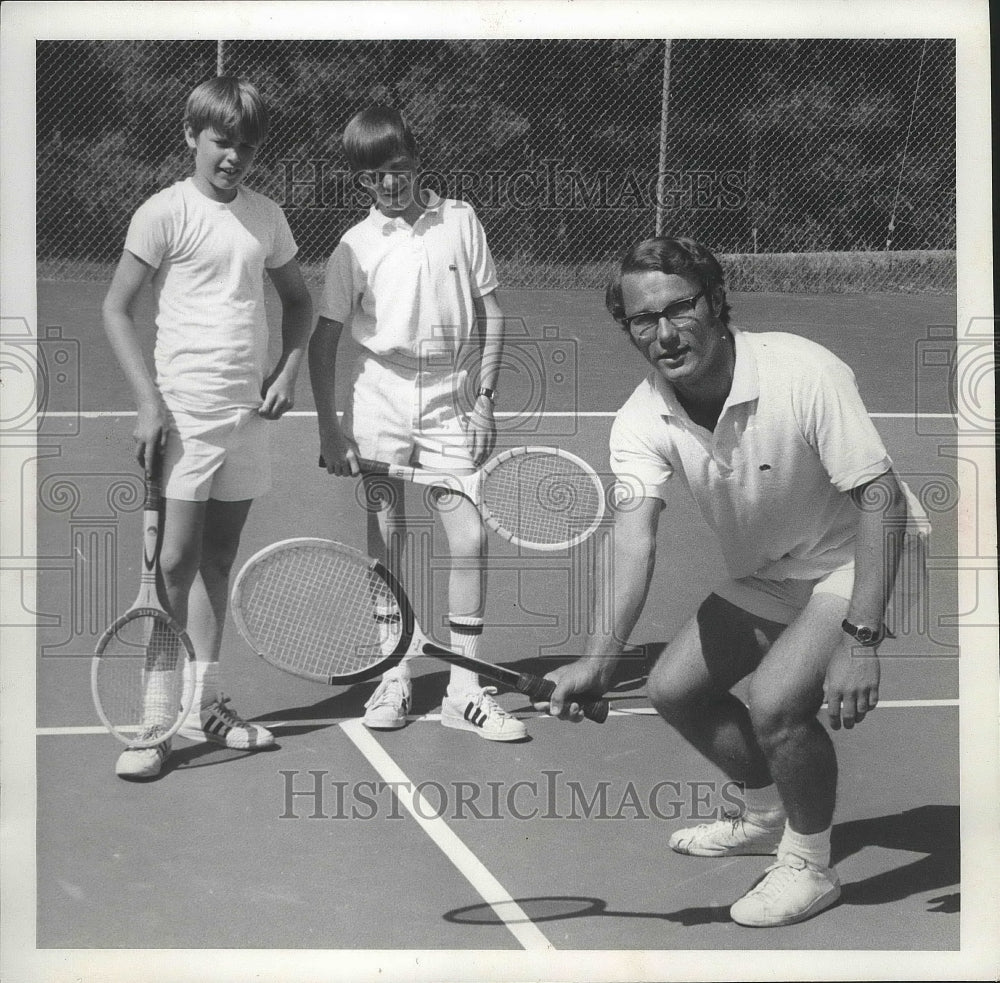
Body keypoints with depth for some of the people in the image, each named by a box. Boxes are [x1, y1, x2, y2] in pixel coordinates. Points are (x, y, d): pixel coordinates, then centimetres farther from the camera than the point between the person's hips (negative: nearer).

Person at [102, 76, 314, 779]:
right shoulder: (166, 214, -6)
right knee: (175, 560, -8)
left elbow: (299, 301, 22)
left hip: (249, 410, 5)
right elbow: (116, 308, -5)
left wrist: (289, 369, 5)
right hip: (184, 411, -5)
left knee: (219, 558, 11)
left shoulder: (266, 216, 10)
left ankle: (205, 703, 20)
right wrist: (149, 400, -13)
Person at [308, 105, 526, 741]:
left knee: (471, 536, -7)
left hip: (450, 402, 0)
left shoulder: (460, 220, 1)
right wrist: (329, 427, -4)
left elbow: (491, 314, 5)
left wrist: (485, 400, -1)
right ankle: (395, 677, 17)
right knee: (386, 541, 5)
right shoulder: (356, 245, 0)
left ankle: (466, 688, 1)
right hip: (381, 399, 0)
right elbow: (324, 338, 2)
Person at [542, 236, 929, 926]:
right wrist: (602, 656, -45)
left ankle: (810, 867, 0)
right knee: (674, 688, 6)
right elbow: (636, 532, -28)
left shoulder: (804, 374, -31)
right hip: (763, 576, 7)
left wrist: (859, 641, -38)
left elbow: (882, 499, -30)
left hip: (855, 561, -6)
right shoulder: (641, 422, -16)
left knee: (775, 702, -25)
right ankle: (769, 815, 33)